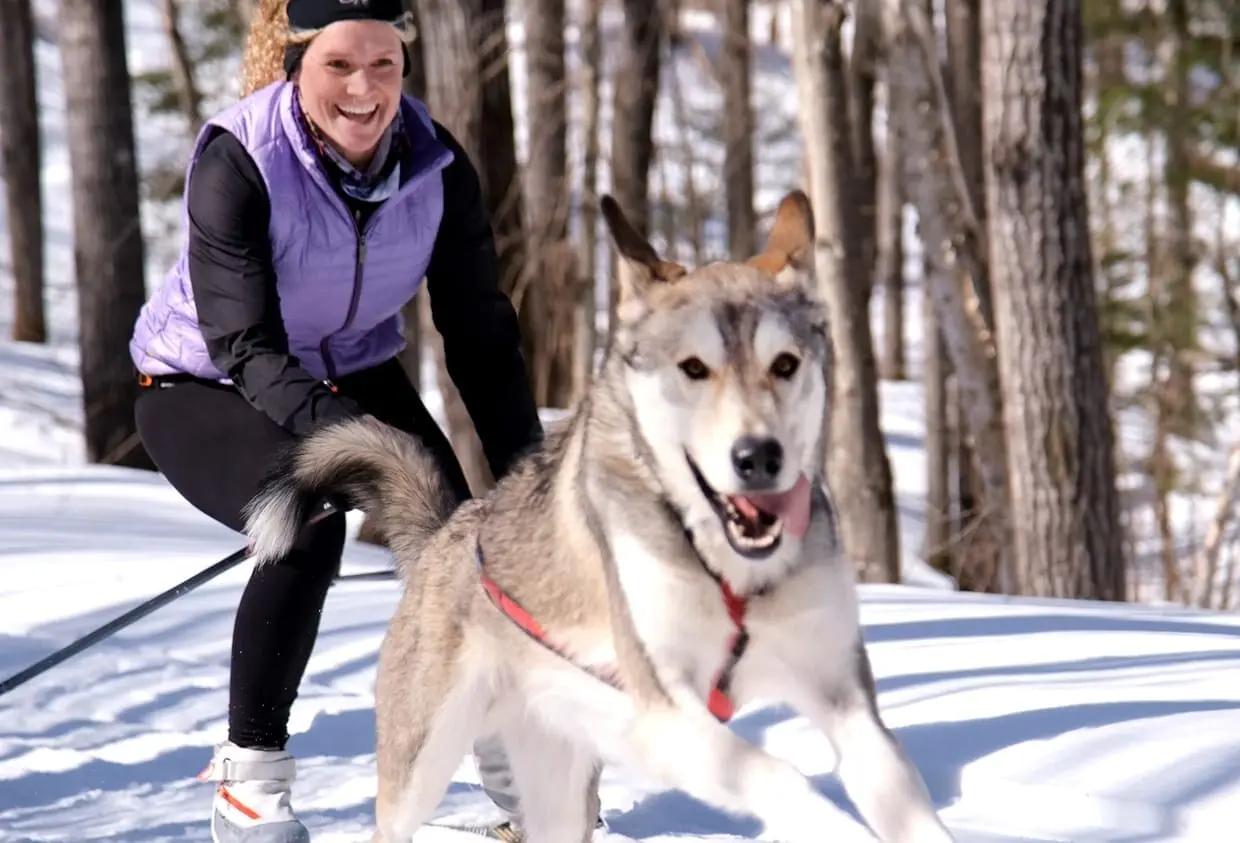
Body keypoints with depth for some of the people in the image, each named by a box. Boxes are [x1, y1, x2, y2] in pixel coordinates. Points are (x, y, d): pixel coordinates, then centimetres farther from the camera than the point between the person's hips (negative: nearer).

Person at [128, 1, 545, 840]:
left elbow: (480, 331, -10)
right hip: (203, 387, -4)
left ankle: (511, 752, 9)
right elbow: (246, 347, -33)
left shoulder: (437, 165, -17)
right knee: (308, 522, -32)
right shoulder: (237, 163, -29)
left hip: (353, 376, 4)